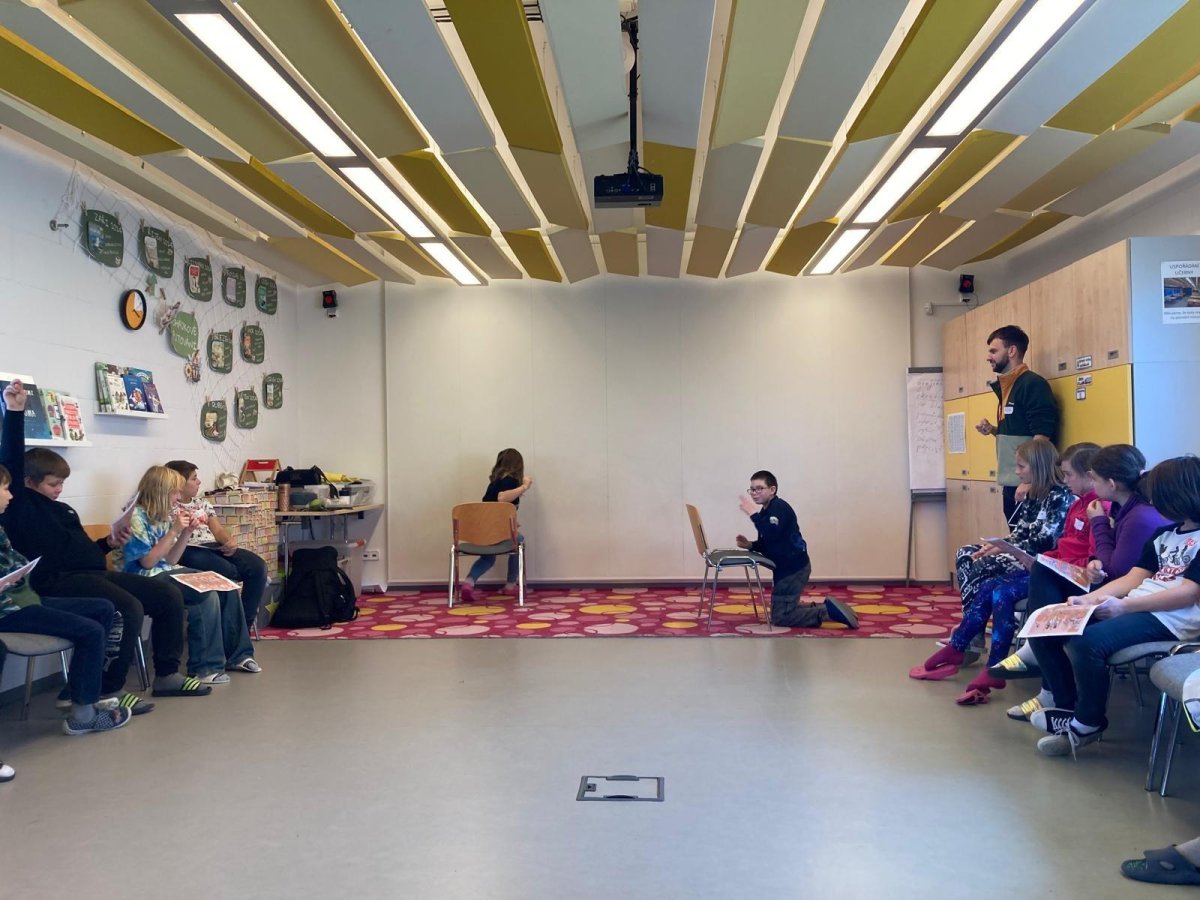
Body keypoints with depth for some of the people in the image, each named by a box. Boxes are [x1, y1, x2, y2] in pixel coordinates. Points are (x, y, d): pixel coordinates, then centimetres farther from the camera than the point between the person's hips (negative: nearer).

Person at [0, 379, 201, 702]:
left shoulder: (61, 509, 25)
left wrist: (108, 543, 10)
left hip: (92, 573, 10)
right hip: (59, 580, -10)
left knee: (169, 596, 3)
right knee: (129, 608, -33)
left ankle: (166, 675, 7)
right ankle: (109, 690, -21)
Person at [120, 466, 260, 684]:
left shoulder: (163, 516, 11)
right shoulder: (136, 517, -12)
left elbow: (171, 560, 12)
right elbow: (147, 561, -17)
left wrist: (186, 532, 0)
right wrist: (174, 531, -16)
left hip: (168, 573, 9)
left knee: (226, 587, -6)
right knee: (207, 595, -28)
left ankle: (236, 655, 1)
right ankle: (205, 667, -21)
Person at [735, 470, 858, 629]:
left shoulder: (779, 507, -16)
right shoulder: (766, 512, 14)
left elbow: (771, 536, -31)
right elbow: (767, 544, 18)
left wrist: (753, 513, -29)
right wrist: (750, 545, 1)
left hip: (794, 567, -10)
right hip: (786, 567, 10)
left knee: (780, 617, -10)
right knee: (783, 609, 19)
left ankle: (829, 610, -8)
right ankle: (826, 607, 19)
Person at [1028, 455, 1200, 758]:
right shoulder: (1163, 535, 21)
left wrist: (1123, 606, -24)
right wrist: (1089, 598, -1)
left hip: (1169, 619, -9)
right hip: (1133, 608, 9)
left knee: (1087, 642, -33)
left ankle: (1088, 723, -9)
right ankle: (1067, 706, 6)